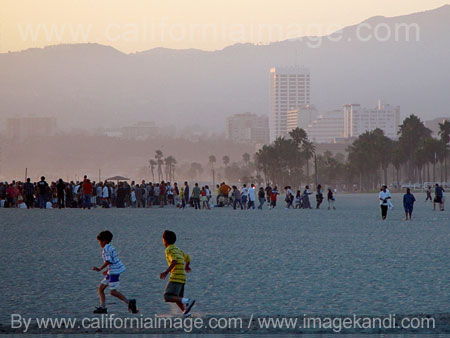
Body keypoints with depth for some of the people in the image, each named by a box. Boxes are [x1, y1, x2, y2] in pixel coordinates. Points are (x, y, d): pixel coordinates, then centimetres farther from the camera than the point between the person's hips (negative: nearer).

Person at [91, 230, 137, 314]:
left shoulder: (106, 248, -13)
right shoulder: (110, 247, 17)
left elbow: (108, 261, -22)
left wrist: (100, 269, -18)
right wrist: (107, 270, 30)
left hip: (114, 271, -10)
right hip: (111, 272, 10)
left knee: (113, 291, -8)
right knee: (101, 288, 9)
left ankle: (129, 302, -6)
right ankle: (102, 307, 8)